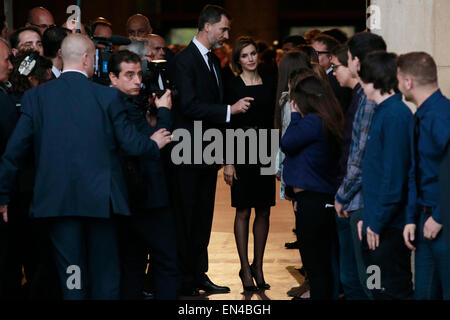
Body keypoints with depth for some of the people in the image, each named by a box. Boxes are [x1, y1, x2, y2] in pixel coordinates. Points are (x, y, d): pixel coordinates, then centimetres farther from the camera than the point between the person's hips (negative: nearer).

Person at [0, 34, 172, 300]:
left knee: (71, 280, 5)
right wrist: (154, 144, 20)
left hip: (57, 198, 1)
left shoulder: (36, 96, -1)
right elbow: (130, 142, -2)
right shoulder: (108, 96, -5)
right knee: (105, 275, 11)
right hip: (100, 198, -1)